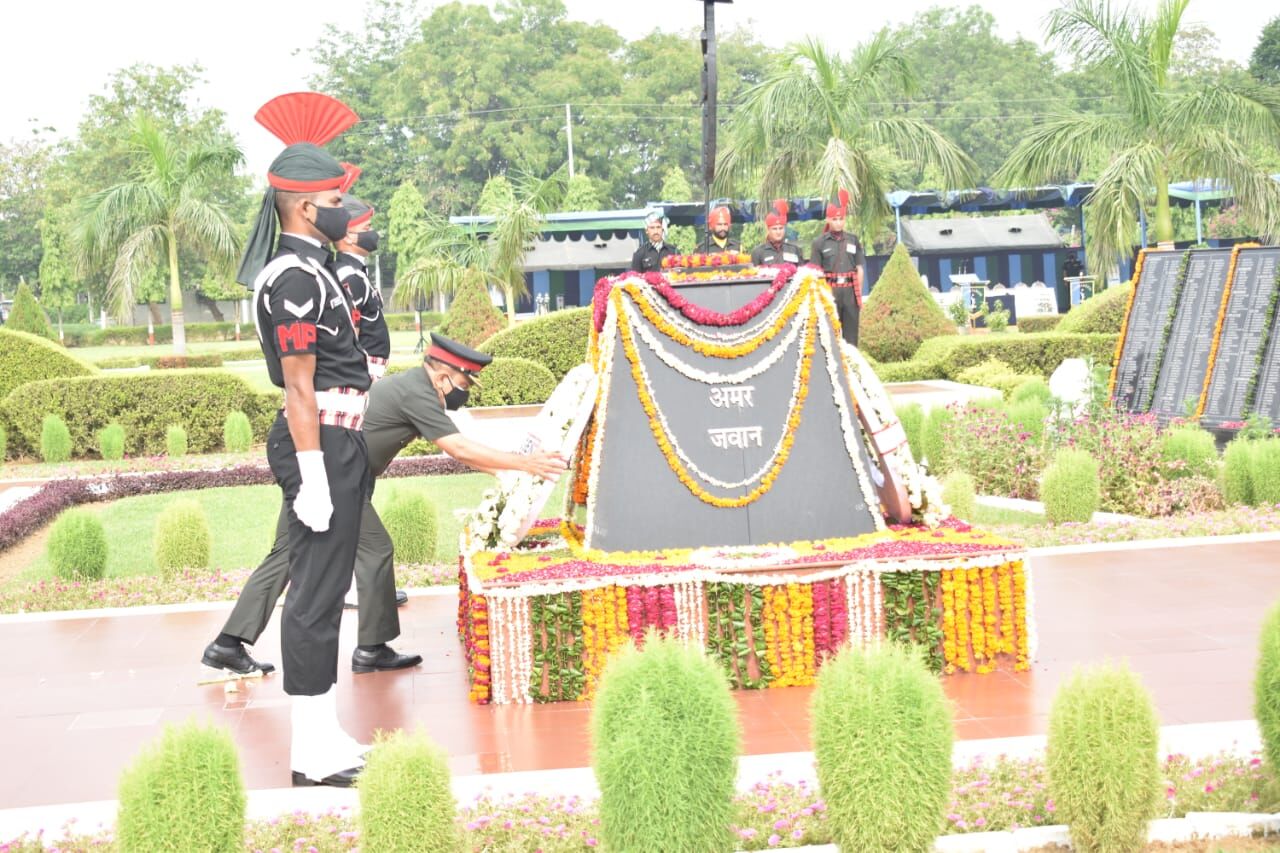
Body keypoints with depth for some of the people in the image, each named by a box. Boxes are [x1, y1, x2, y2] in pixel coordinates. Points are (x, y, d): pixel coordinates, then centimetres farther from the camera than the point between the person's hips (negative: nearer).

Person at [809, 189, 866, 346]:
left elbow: (860, 269, 12)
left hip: (850, 291, 2)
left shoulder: (853, 240, 10)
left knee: (851, 334, 5)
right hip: (830, 291, -2)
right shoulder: (820, 242, 2)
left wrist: (859, 294, 8)